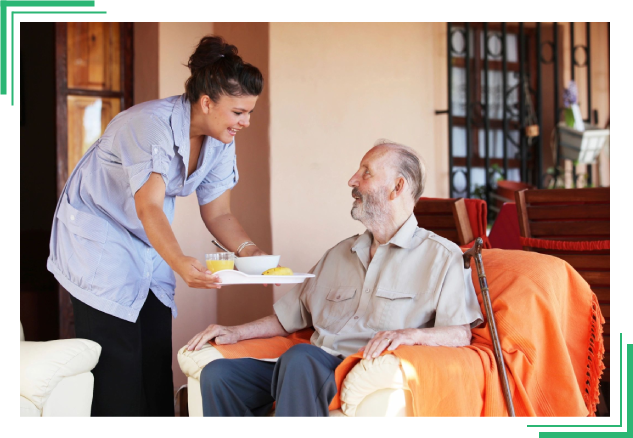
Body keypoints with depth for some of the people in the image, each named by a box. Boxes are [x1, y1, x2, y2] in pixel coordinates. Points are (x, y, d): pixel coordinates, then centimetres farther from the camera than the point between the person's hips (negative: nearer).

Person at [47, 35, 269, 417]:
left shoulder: (220, 141, -7)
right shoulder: (151, 125, -30)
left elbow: (218, 213, -3)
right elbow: (149, 208, -39)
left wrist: (249, 249, -21)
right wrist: (180, 263, -54)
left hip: (150, 244, 7)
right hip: (99, 237, -7)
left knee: (157, 357, 5)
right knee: (117, 367, -10)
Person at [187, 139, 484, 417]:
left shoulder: (441, 256, 7)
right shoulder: (339, 254, 27)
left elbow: (461, 334, -4)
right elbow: (289, 317, 29)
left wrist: (411, 334, -22)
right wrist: (237, 332, 15)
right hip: (311, 369, 6)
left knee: (301, 357, -38)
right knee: (218, 373, -17)